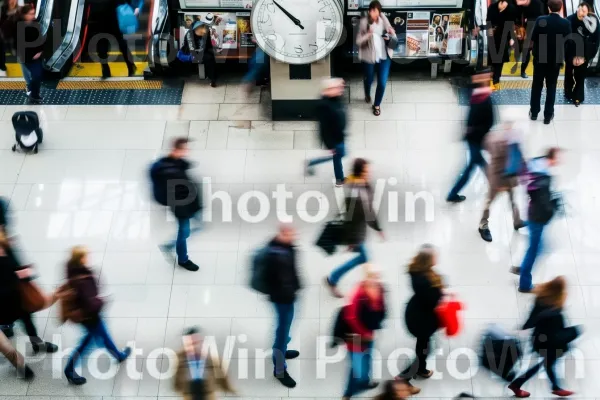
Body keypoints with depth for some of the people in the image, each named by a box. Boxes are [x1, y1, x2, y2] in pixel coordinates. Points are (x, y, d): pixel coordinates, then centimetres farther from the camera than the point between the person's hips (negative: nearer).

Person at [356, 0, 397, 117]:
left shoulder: (384, 21, -6)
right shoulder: (364, 22, -12)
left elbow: (393, 40, 2)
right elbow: (358, 41, -11)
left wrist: (392, 34, -21)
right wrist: (368, 35, -27)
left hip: (384, 57, 1)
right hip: (369, 57, -1)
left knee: (382, 83, -2)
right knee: (369, 80, 21)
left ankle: (377, 105, 22)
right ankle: (367, 95, 55)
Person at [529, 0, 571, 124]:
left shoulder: (540, 20, -14)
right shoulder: (566, 23, -11)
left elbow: (533, 38, -8)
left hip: (540, 58, 0)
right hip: (555, 59, 0)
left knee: (537, 86, 14)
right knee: (551, 87, 9)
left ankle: (534, 112, 22)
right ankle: (548, 115, 13)